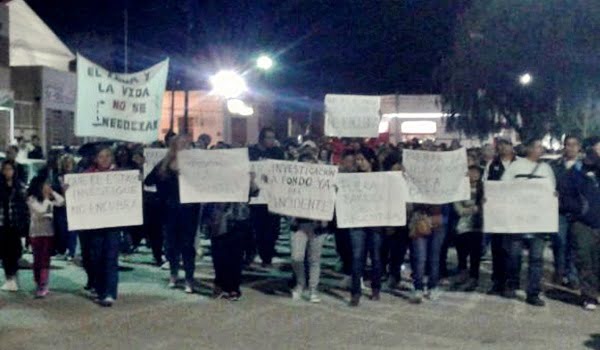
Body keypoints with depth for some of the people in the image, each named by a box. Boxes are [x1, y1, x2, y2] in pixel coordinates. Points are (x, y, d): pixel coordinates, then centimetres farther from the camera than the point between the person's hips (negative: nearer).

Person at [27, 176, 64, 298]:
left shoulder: (50, 198, 6)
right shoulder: (32, 199, -6)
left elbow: (62, 202, -5)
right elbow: (41, 209, -18)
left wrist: (52, 192, -3)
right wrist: (46, 198, -8)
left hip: (49, 232, 3)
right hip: (36, 233, -3)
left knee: (45, 260, -2)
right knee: (37, 260, 5)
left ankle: (43, 286, -5)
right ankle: (39, 285, 14)